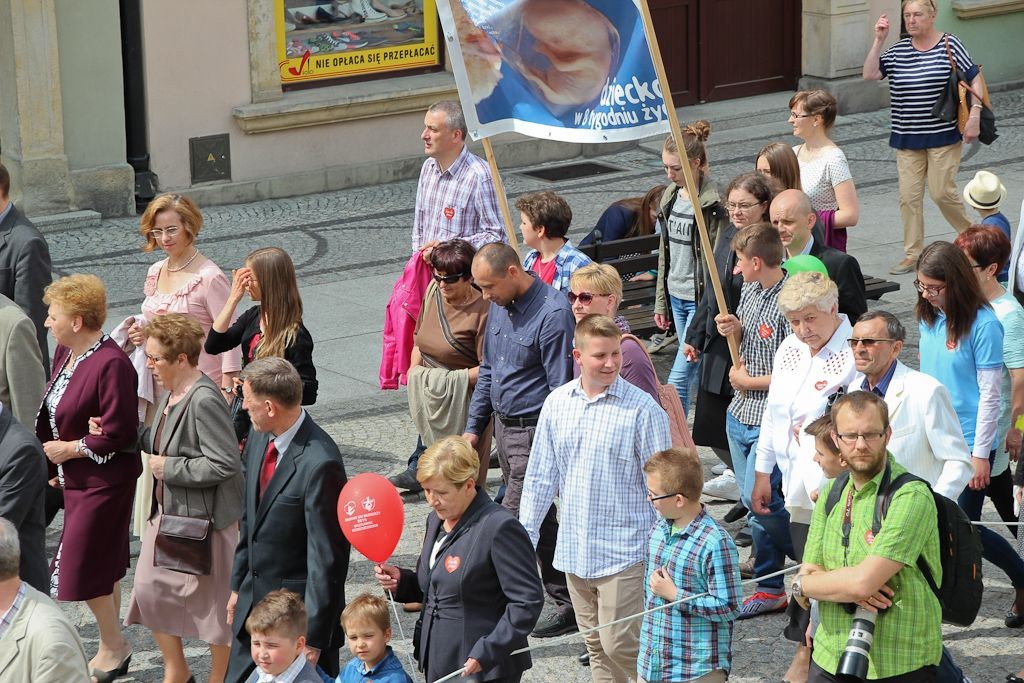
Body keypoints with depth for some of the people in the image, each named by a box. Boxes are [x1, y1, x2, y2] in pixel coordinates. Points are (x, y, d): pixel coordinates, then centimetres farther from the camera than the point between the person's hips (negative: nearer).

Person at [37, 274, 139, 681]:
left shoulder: (111, 364, -24)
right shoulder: (65, 353, 5)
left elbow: (118, 434, -24)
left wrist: (69, 449, -15)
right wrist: (55, 469, 13)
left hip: (104, 481, -9)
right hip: (76, 479, 9)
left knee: (83, 566, -3)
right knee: (103, 565, 17)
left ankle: (114, 647, 15)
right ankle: (111, 650, 29)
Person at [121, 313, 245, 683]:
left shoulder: (204, 401, -25)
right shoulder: (173, 392, 4)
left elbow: (225, 464, -28)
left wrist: (169, 468, -21)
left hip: (203, 519, -10)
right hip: (169, 511, 10)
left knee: (214, 599, 7)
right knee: (150, 588, 14)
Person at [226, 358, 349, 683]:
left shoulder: (319, 464, -25)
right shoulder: (259, 438, 0)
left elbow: (327, 557, -21)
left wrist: (314, 637, -18)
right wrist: (238, 586, 17)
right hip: (254, 599, 8)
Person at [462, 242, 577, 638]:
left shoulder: (552, 314, -20)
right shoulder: (499, 307, 7)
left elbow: (561, 389, -19)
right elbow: (488, 371, 19)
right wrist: (474, 426, 16)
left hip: (535, 431, -9)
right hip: (504, 427, 9)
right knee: (539, 521, 14)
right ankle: (567, 601, 22)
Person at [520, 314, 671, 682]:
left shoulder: (642, 409, -12)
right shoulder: (556, 403, 2)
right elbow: (540, 476, 10)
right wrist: (526, 533, 9)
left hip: (622, 550, -5)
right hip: (573, 550, 5)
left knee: (619, 644, -6)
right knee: (595, 645, 15)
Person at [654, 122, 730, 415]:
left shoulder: (713, 204, -17)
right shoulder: (672, 195, 9)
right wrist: (661, 302, 17)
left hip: (701, 299, -8)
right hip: (676, 294, 8)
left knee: (678, 379, -10)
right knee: (698, 373, 17)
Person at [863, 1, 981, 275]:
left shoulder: (950, 45, -5)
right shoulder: (898, 50, 5)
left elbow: (974, 79, -3)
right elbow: (870, 74, -3)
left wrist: (975, 115, -12)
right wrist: (879, 40, -9)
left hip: (943, 135, -4)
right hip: (906, 137, 4)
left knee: (942, 192, -5)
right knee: (909, 196, 2)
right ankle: (912, 254, 10)